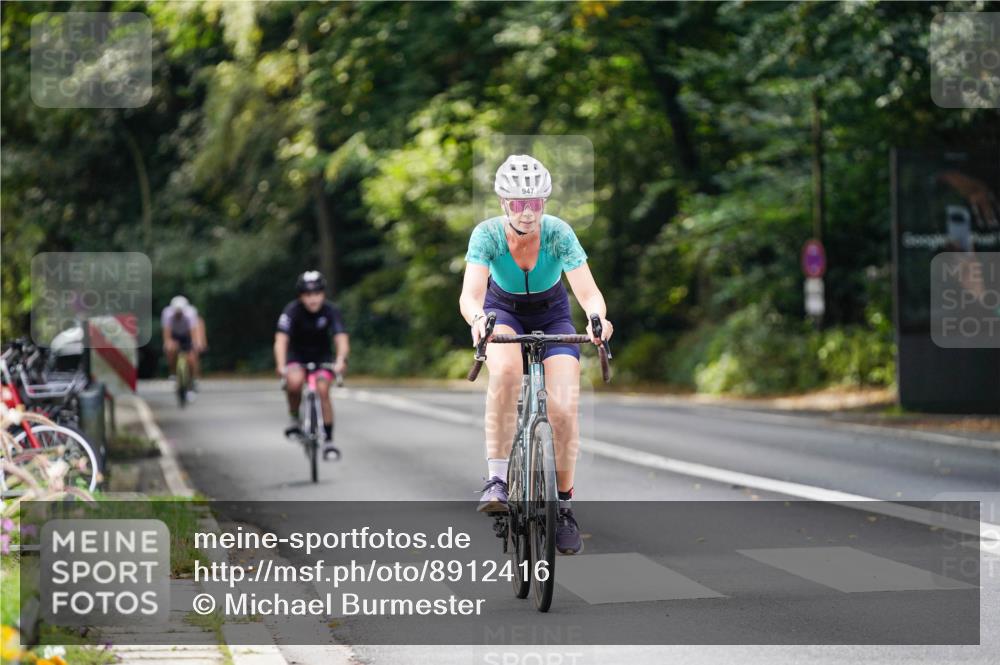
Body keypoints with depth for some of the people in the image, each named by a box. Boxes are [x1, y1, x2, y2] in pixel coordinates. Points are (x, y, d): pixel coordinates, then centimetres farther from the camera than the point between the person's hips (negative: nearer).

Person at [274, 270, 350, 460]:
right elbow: (281, 340, -35)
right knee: (295, 381, -32)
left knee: (322, 391, -20)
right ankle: (294, 419, -6)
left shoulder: (330, 311, -21)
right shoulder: (292, 310, -24)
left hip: (322, 355, 1)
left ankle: (328, 440, -9)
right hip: (297, 355, -1)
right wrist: (281, 366, -51)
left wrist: (340, 361, -52)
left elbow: (341, 339, -32)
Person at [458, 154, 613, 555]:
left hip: (552, 315, 1)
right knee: (506, 371, -36)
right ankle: (497, 481, -30)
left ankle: (564, 504, 3)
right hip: (503, 311, -1)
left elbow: (588, 292, -33)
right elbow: (470, 293, -39)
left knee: (564, 409, -17)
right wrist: (477, 320, -62)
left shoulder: (558, 233, -27)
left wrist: (598, 318, -56)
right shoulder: (487, 234, -27)